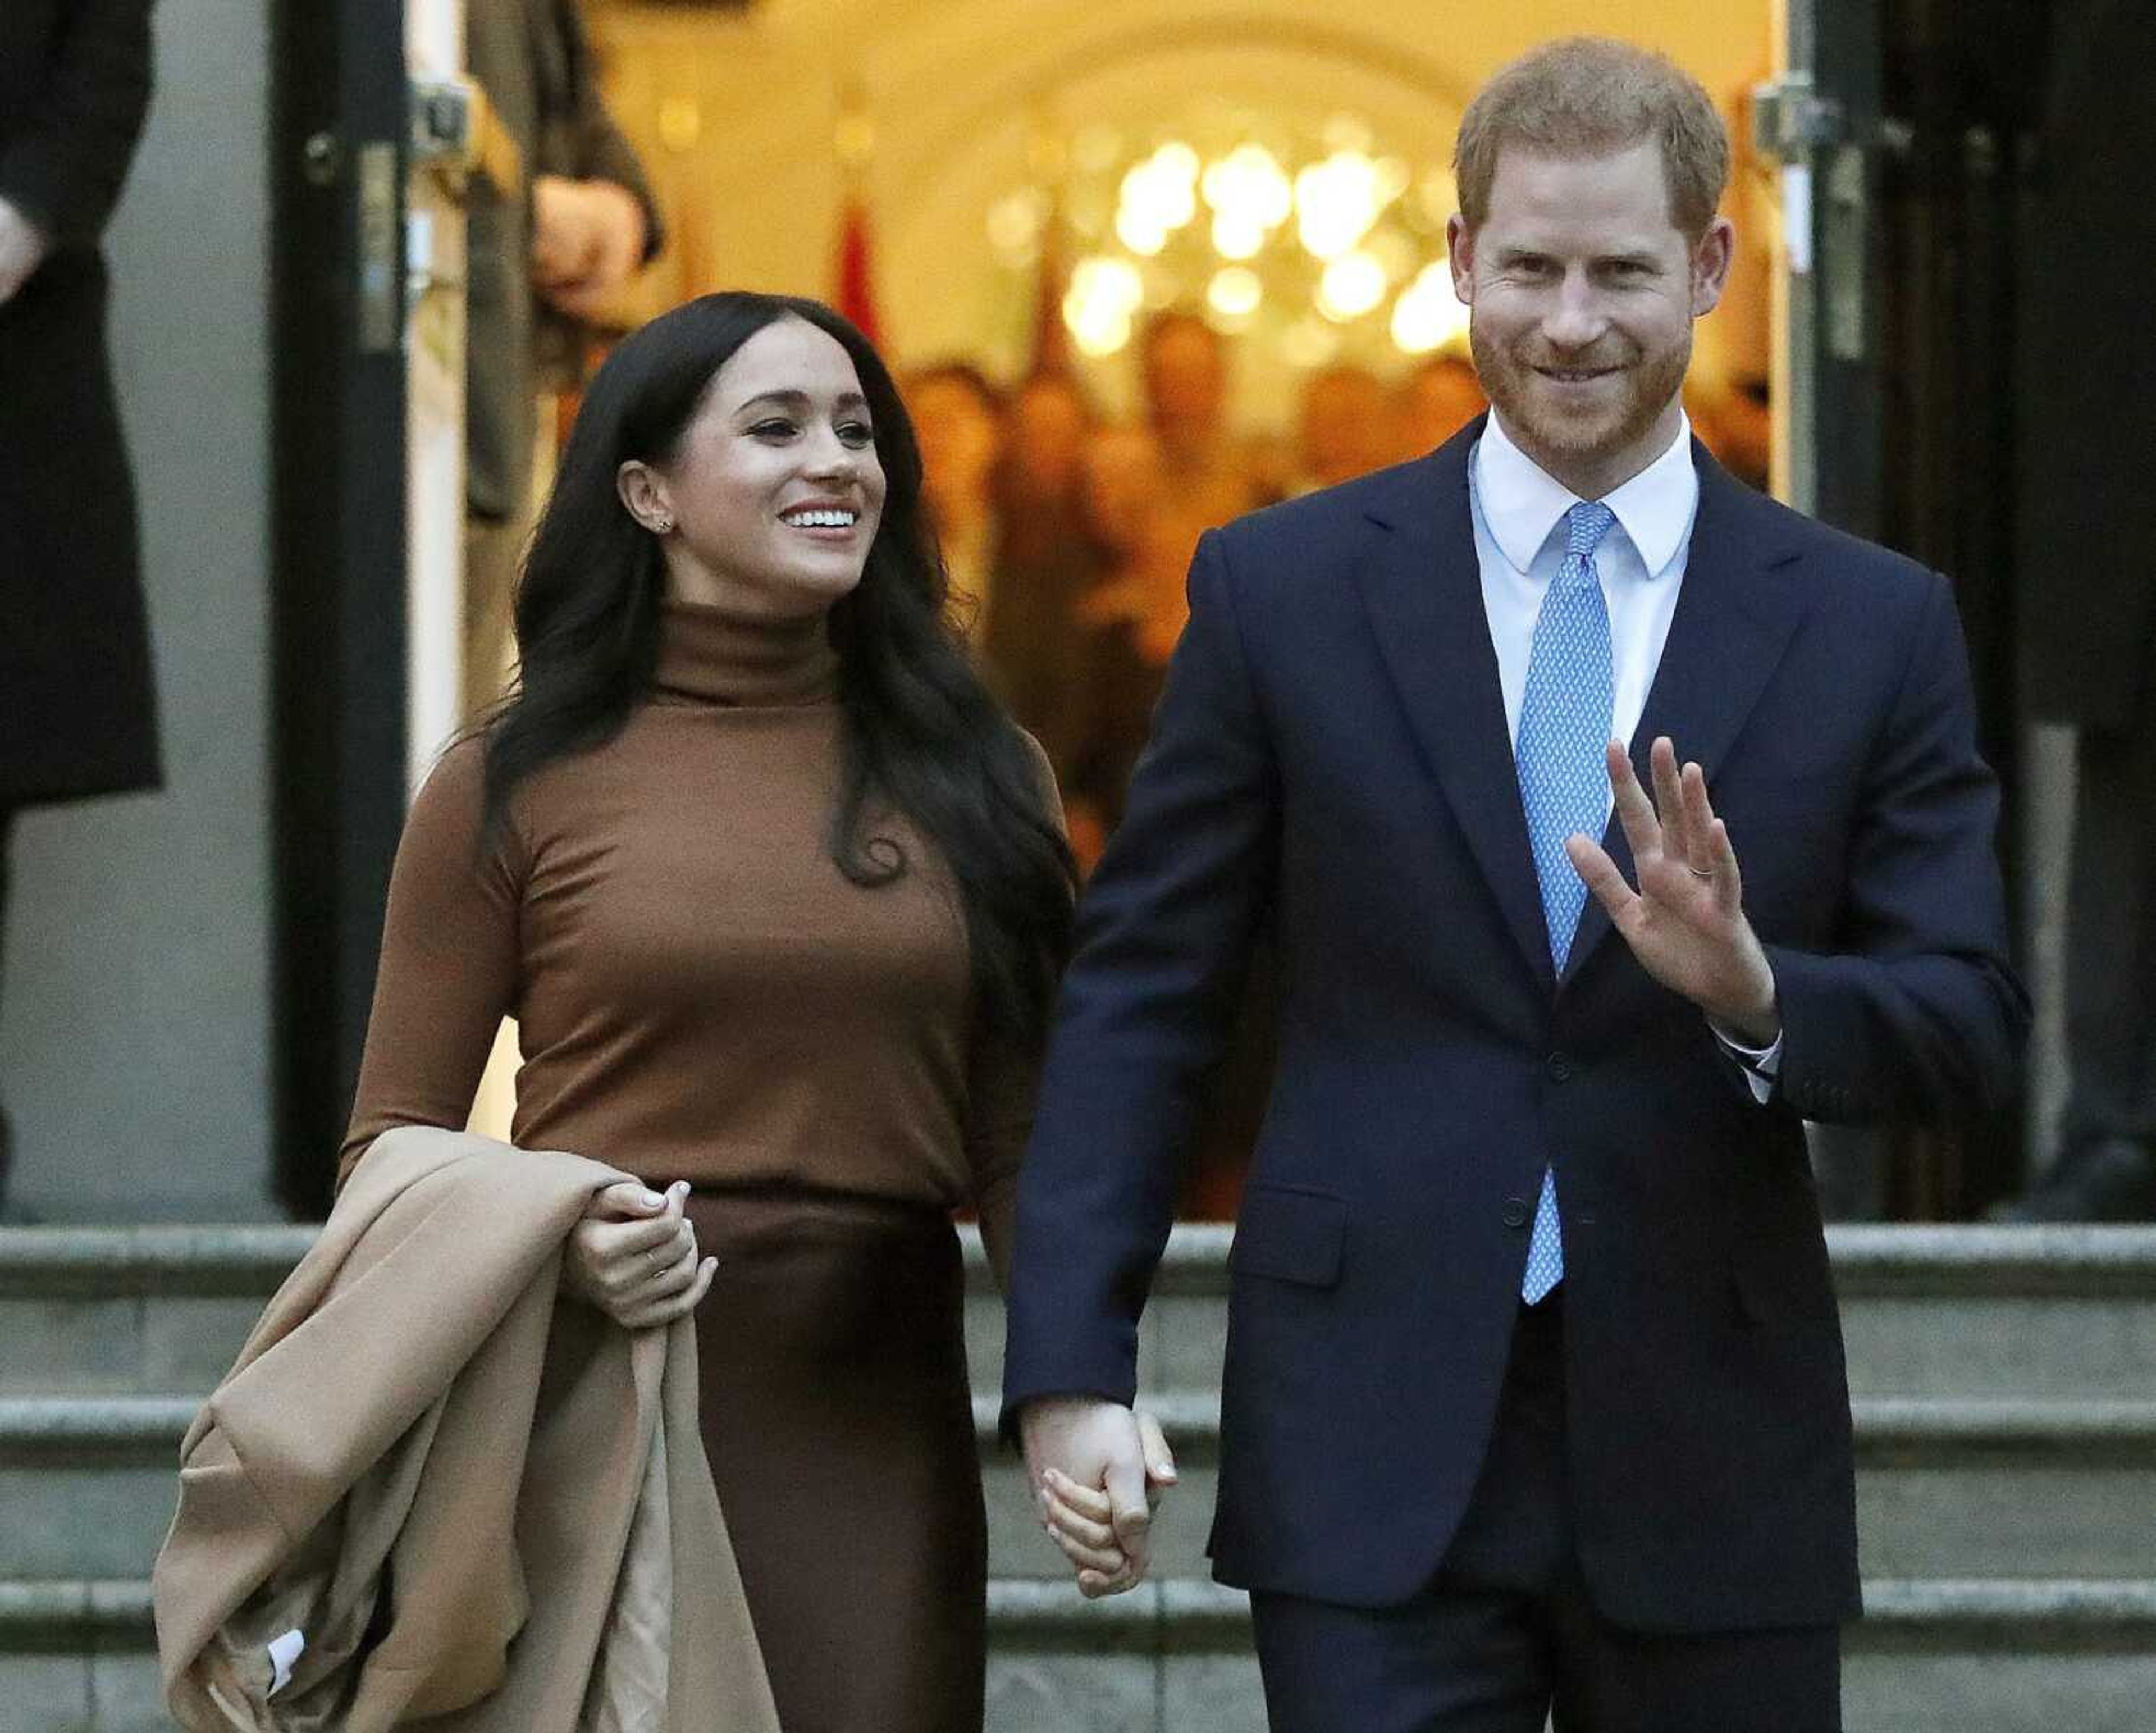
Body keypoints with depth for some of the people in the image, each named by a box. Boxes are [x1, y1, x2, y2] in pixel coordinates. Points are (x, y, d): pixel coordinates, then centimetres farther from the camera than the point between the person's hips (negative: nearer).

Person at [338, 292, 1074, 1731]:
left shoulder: (972, 774, 8)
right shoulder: (520, 787, 2)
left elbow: (1019, 1145, 7)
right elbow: (395, 1144, 4)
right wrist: (549, 1238, -17)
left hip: (877, 1419, 2)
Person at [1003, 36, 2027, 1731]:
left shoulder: (1872, 625, 4)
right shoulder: (1282, 589, 3)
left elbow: (1972, 1021, 3)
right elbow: (1139, 997, 3)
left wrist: (1755, 991, -19)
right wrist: (1071, 1366, -6)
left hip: (1713, 1453, 1)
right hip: (1376, 1444, -1)